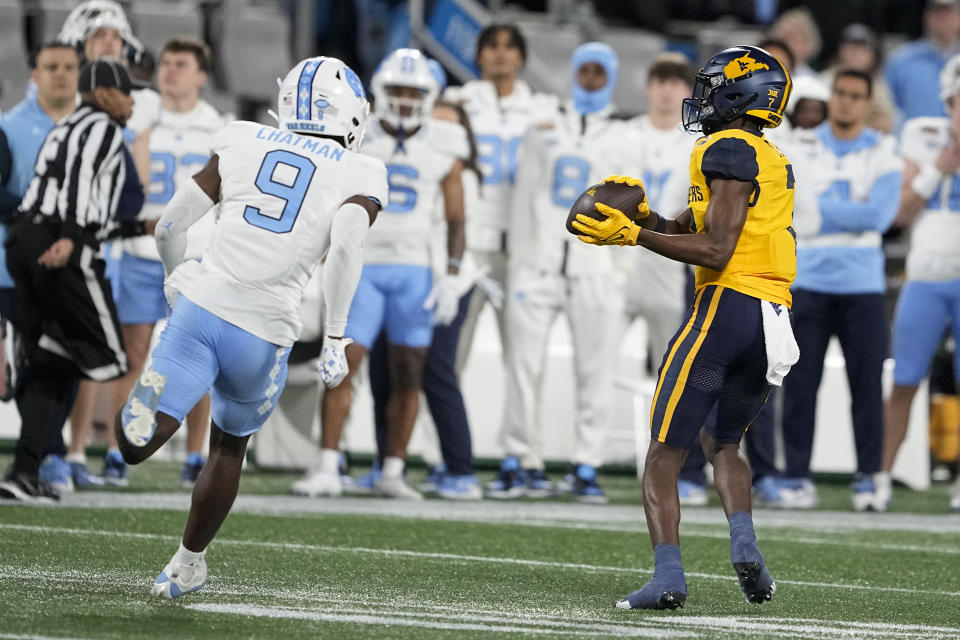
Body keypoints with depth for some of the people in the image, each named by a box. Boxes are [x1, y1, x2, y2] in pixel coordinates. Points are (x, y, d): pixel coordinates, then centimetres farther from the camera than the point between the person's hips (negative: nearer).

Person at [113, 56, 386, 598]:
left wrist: (179, 280, 29)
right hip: (263, 334, 0)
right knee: (229, 446, 26)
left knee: (137, 443, -2)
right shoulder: (359, 175, 4)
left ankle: (147, 407, -27)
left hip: (201, 306, 0)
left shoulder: (243, 142, 11)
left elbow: (171, 226, 9)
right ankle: (187, 566, 35)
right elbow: (346, 246, -16)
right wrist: (335, 338, -11)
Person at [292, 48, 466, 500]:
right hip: (363, 267, -1)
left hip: (414, 272, 1)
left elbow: (456, 221, 7)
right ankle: (327, 470, -9)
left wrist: (452, 277, -2)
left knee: (407, 376, 3)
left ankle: (393, 472, 11)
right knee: (341, 367, -9)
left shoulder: (444, 150, 4)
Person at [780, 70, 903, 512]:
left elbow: (880, 215, -9)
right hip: (808, 280, 0)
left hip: (862, 284, 0)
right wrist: (851, 214, -9)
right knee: (801, 383, -1)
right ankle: (796, 475, 5)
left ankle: (868, 477, 5)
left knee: (867, 383, -3)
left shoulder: (882, 152, 4)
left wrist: (820, 208, -10)